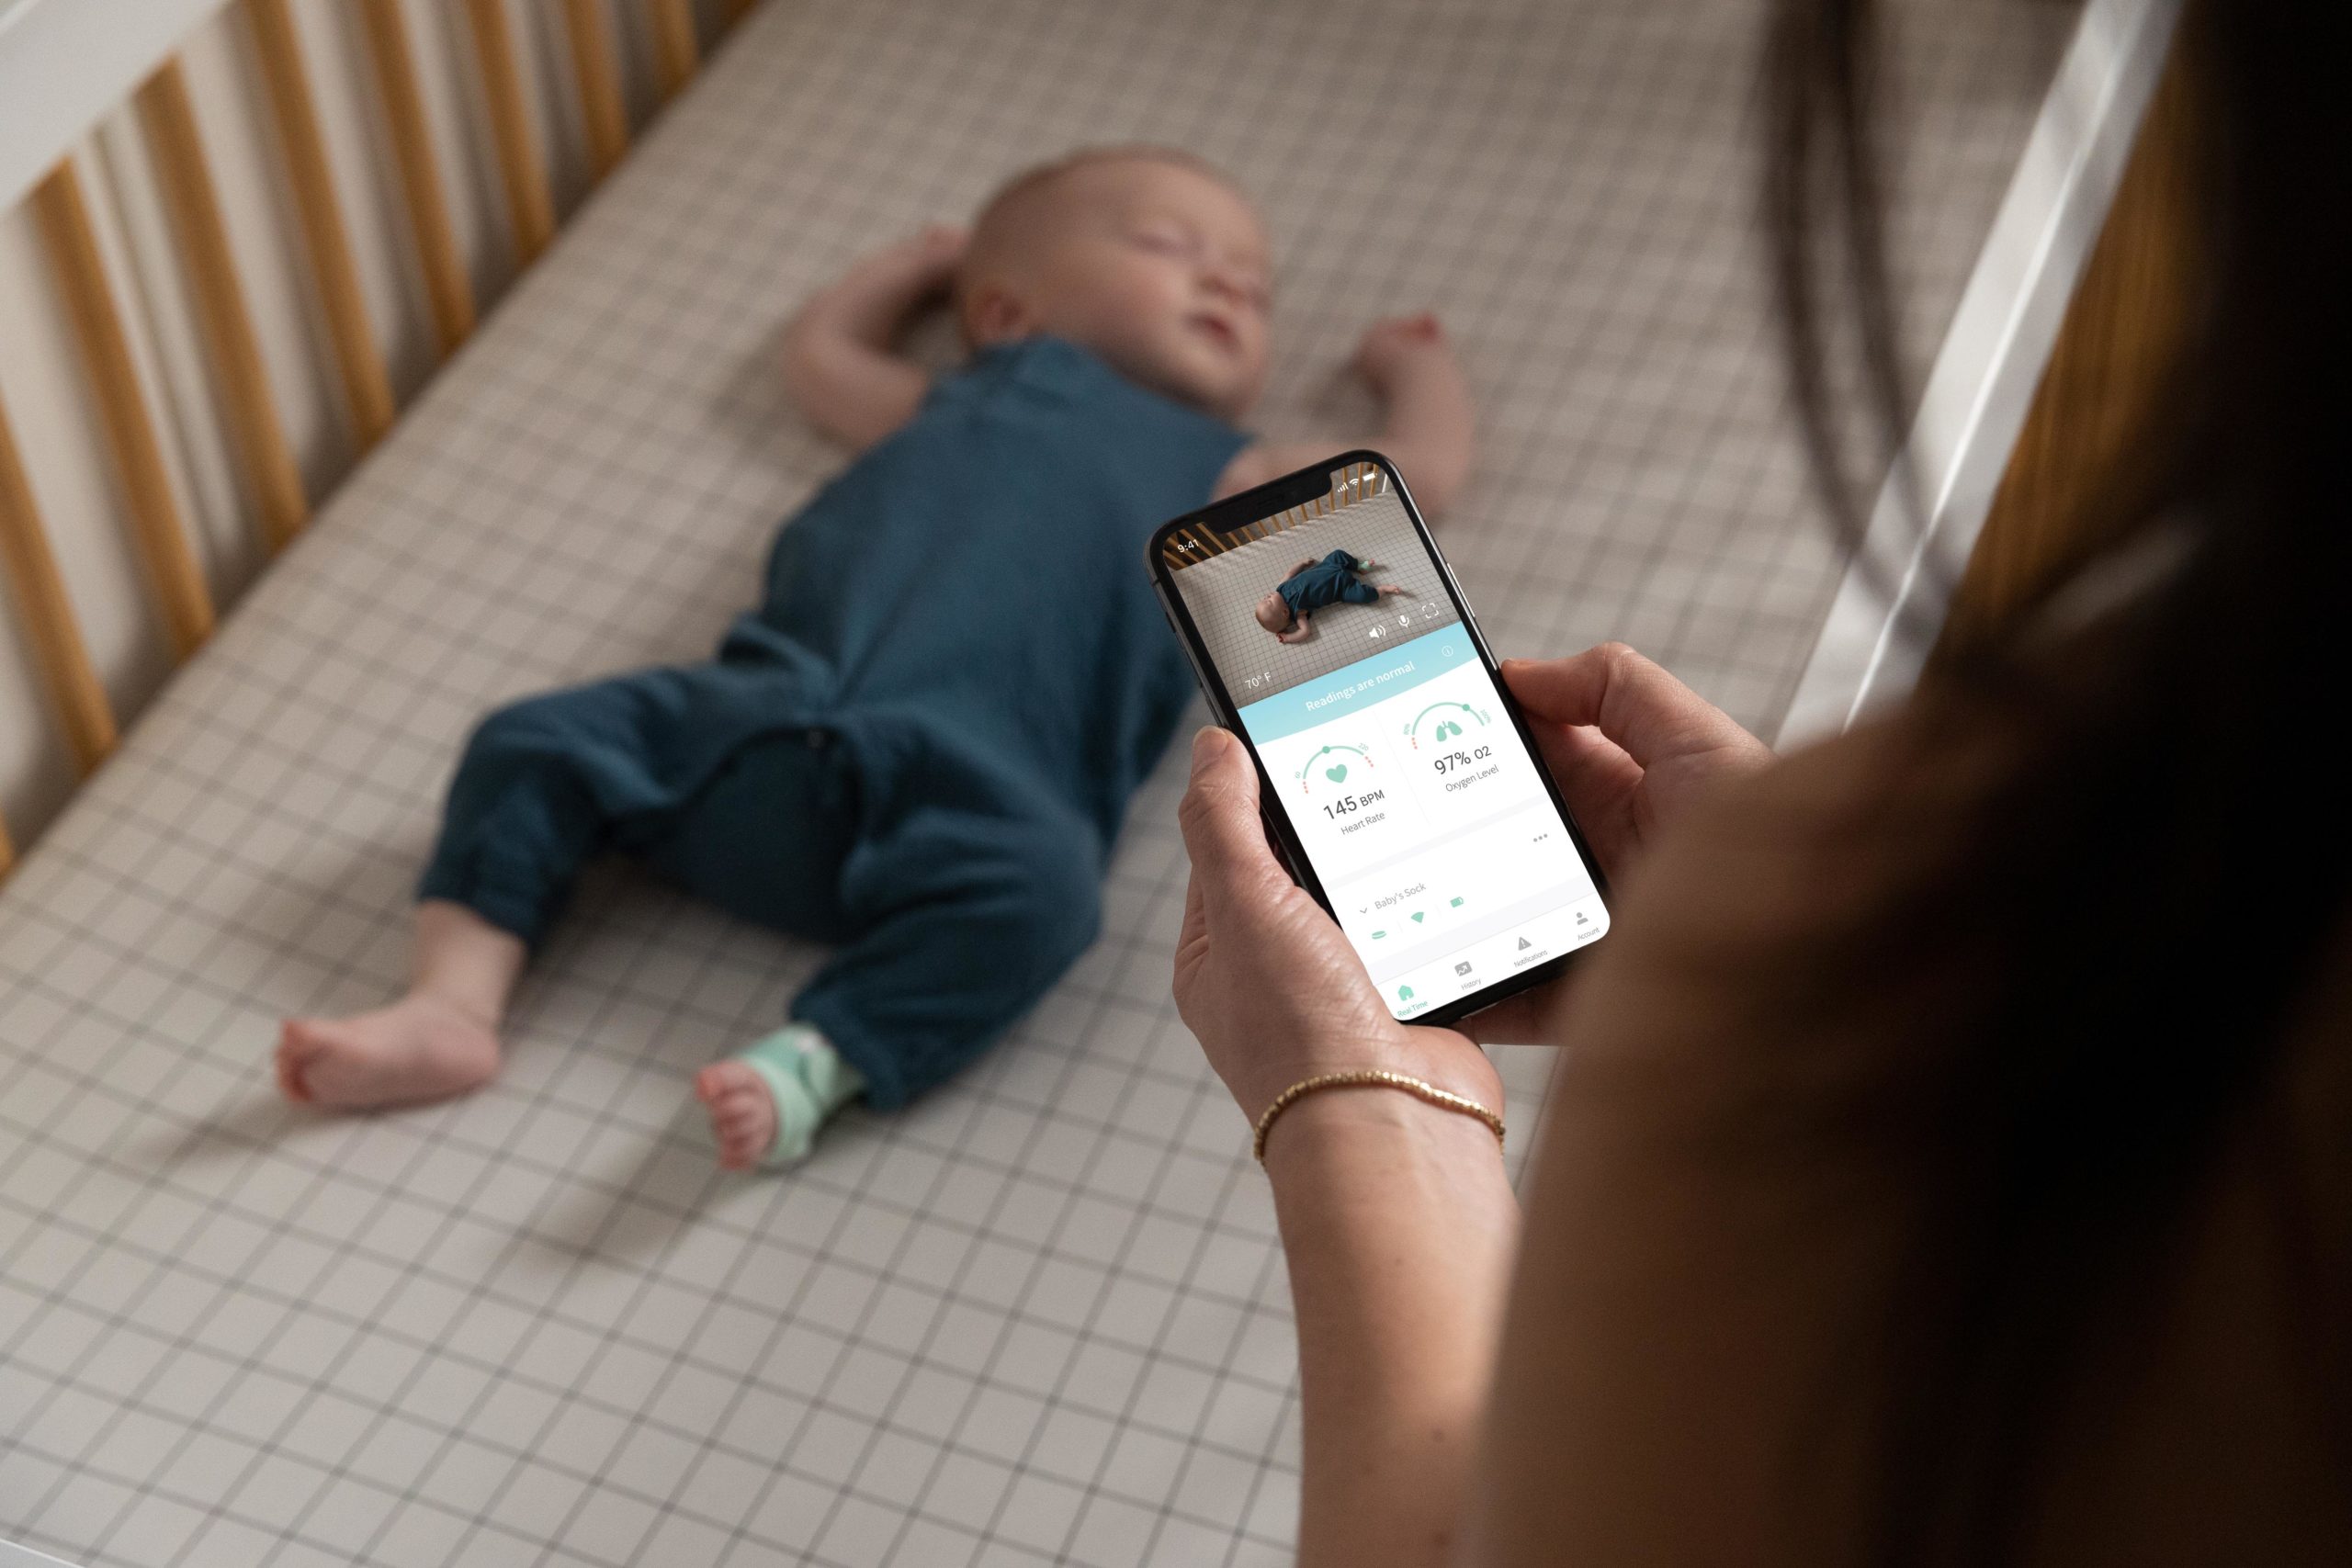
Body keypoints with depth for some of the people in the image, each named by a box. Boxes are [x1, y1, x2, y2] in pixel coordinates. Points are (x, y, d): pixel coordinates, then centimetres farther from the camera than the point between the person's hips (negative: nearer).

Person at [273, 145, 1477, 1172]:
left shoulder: (1224, 475, 29)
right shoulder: (951, 405, 34)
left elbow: (1421, 473, 34)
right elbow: (819, 348, 51)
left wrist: (1412, 360, 52)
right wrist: (923, 257, 62)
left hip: (968, 770, -2)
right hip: (762, 709, 3)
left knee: (1038, 883, -35)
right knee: (536, 746, -10)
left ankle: (812, 1065, -38)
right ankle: (452, 1004, -12)